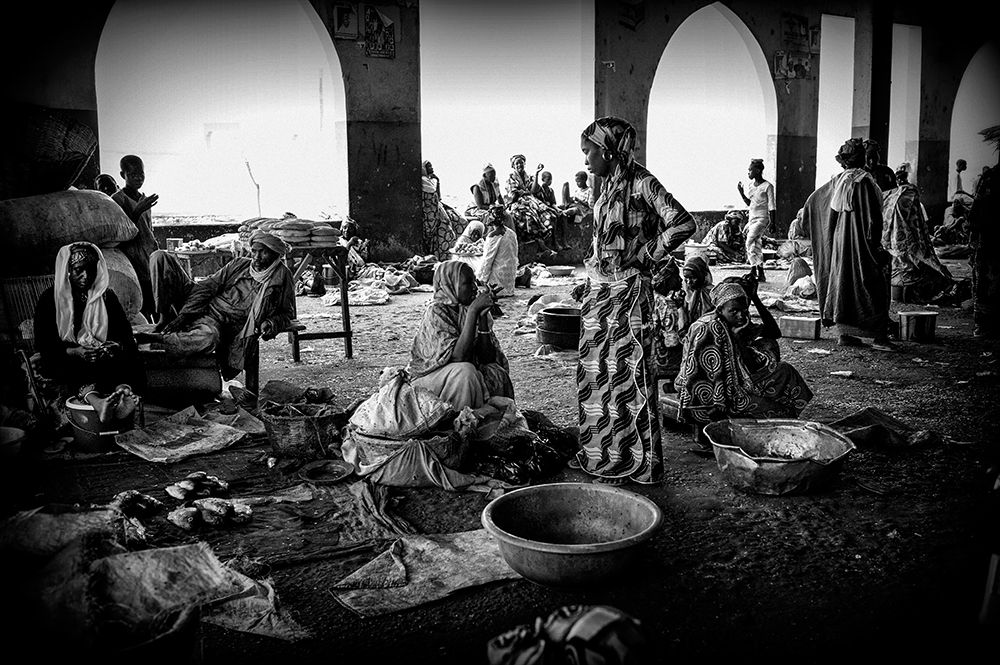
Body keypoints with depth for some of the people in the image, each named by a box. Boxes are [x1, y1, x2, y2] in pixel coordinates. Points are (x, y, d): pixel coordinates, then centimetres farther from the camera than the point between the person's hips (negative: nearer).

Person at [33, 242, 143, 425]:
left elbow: (125, 333, 3)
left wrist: (117, 347, -23)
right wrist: (77, 352, -24)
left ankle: (123, 391, -62)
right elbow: (43, 344, -5)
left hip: (102, 357, 2)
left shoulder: (107, 296, 10)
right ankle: (94, 400, -65)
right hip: (65, 360, -1)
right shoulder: (49, 299, 2)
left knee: (131, 360, -30)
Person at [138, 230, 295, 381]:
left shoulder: (281, 276, 3)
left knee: (208, 338, -45)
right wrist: (184, 315, -11)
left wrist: (271, 324, -16)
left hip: (222, 325, -4)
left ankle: (156, 338, -29)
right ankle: (165, 319, -11)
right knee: (160, 257, -8)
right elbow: (206, 287, 4)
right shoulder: (239, 264, 11)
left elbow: (287, 312, 9)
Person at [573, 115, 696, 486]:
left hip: (628, 291, -9)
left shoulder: (641, 182, -12)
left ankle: (634, 462, 9)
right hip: (599, 289, 9)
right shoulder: (611, 186, 12)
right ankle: (599, 452, 26)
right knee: (595, 370, 13)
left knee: (626, 373, -2)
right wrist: (591, 281, 14)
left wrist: (647, 255, -12)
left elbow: (684, 224, -20)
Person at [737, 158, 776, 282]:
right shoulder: (751, 184, 12)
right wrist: (741, 192, 7)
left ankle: (753, 269, -15)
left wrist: (772, 222, -13)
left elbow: (771, 206, -9)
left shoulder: (767, 186, -8)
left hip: (762, 219, -8)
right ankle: (761, 274, 11)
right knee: (756, 246, 7)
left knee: (749, 242, -20)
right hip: (752, 218, 8)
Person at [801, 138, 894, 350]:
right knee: (872, 286, -3)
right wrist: (876, 244, -11)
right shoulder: (865, 181, -14)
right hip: (860, 243, -7)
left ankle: (845, 332, 14)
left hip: (839, 241, 7)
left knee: (843, 283, 11)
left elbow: (813, 200, 17)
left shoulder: (837, 181, 6)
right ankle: (879, 336, -5)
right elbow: (873, 218, -16)